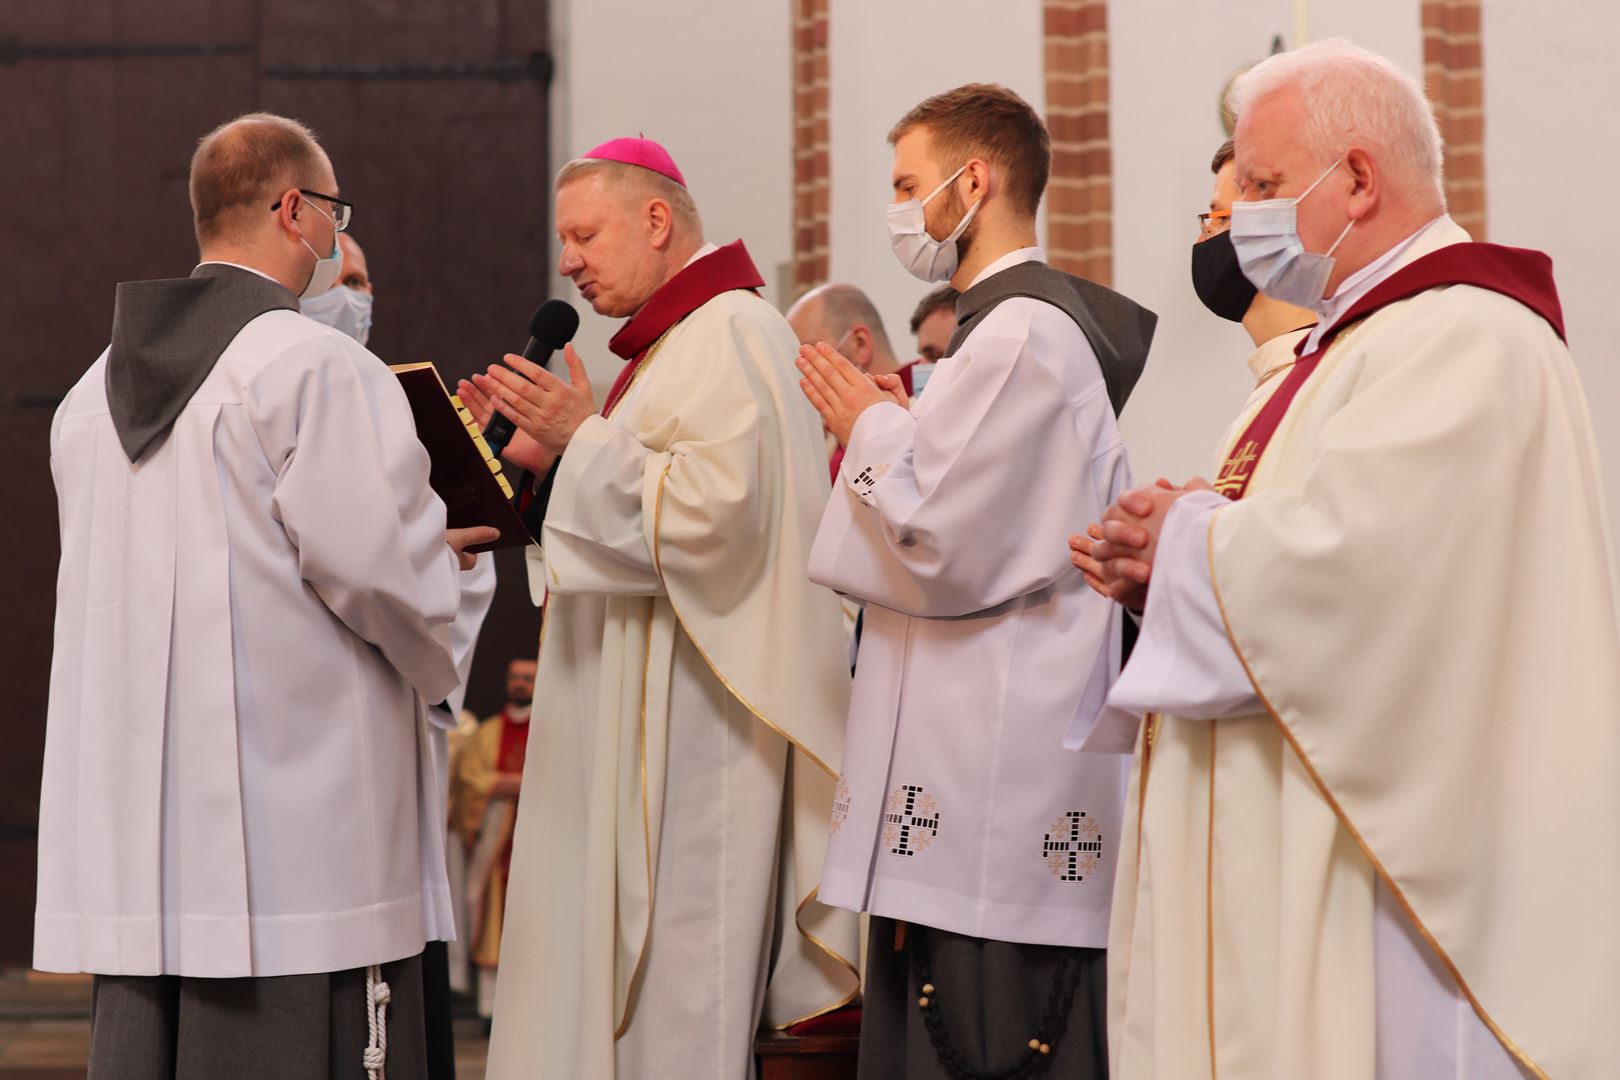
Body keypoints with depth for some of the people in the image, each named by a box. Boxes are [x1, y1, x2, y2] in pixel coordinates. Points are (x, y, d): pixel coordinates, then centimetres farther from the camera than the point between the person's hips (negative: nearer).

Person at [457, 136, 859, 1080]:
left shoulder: (731, 338, -12)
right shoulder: (674, 344, 20)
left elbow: (715, 509, -24)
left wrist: (585, 440, -17)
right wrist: (546, 462, 10)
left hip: (695, 728, -10)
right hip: (639, 733, 10)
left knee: (674, 1003, -9)